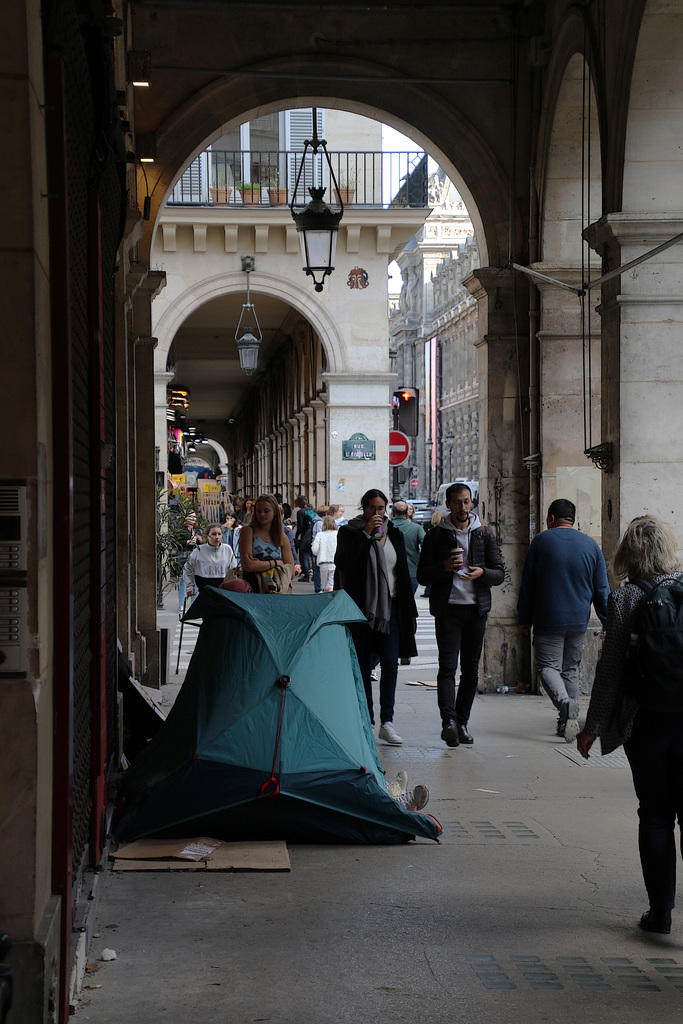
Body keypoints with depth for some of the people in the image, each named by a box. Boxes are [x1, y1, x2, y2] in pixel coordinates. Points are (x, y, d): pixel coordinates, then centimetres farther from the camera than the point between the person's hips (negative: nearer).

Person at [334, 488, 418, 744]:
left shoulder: (394, 535, 11)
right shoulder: (349, 533, 1)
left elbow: (403, 573, 15)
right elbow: (343, 563, -17)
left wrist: (410, 612, 13)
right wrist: (366, 534, -17)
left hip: (389, 609, 3)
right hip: (361, 609, -2)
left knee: (390, 662, -7)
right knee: (363, 666, 2)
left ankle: (386, 722, -5)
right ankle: (366, 721, 10)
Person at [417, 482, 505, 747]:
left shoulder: (484, 535, 9)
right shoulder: (435, 536, 4)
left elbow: (500, 574, 8)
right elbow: (422, 576, 2)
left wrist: (481, 572, -14)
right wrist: (444, 567, -17)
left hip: (477, 609, 3)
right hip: (447, 608, -3)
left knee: (471, 669, 5)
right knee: (448, 666, -14)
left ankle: (462, 723, 12)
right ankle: (449, 721, -22)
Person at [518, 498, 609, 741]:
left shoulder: (541, 541, -3)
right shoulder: (591, 545, 5)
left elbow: (527, 584, 0)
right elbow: (601, 590, 7)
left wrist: (525, 618, 9)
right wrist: (608, 623, 13)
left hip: (548, 620, -3)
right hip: (578, 621, 4)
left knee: (548, 666, 0)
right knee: (570, 669, 14)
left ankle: (564, 701, -28)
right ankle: (569, 721, 11)